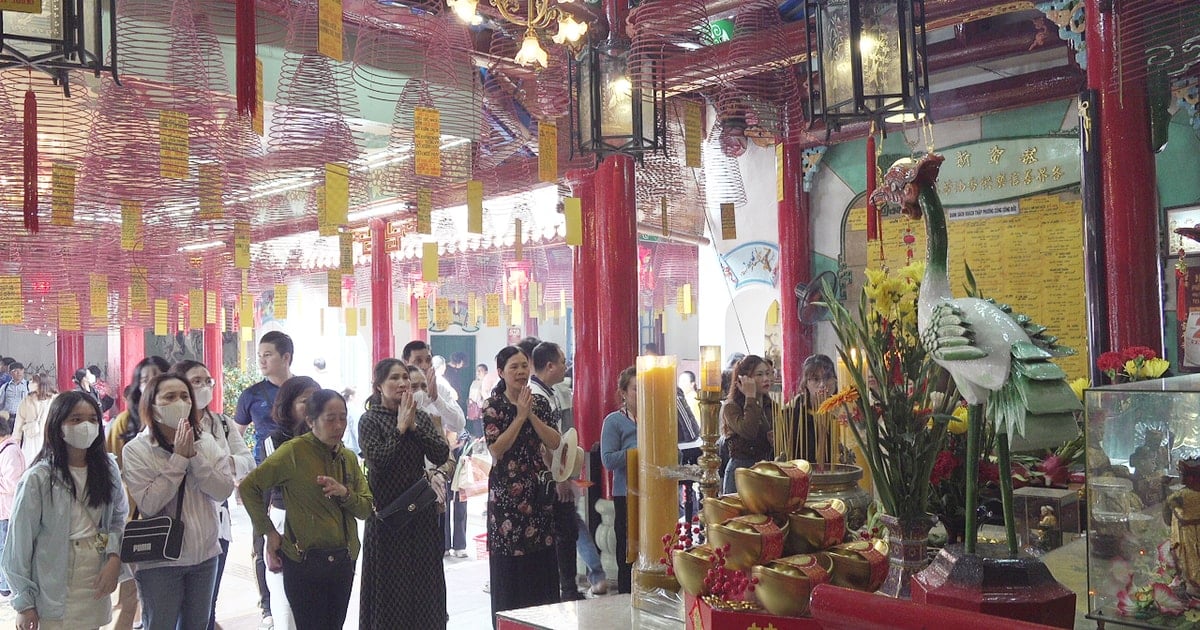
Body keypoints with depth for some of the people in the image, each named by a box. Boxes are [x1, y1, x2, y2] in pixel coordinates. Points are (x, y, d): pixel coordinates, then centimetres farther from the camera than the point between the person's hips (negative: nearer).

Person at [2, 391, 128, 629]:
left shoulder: (108, 468, 2)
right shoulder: (39, 478, -11)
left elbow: (119, 518, 10)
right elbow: (20, 542, -7)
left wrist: (114, 557, -8)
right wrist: (24, 602, -5)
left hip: (98, 581, 4)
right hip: (56, 589, -4)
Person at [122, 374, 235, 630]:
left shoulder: (207, 443, 1)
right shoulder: (137, 449, -10)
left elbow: (224, 491, -8)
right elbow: (149, 504, -19)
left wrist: (194, 456, -18)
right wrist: (179, 458, -20)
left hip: (205, 553, 4)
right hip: (160, 559, -4)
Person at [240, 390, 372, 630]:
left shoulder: (349, 458, 8)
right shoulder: (294, 451, -10)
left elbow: (366, 509, 6)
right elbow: (248, 487, -8)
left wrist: (344, 493, -13)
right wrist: (269, 532, -9)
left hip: (343, 562, 6)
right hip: (305, 562, -6)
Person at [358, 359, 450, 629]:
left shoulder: (421, 417, 8)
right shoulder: (370, 420, -5)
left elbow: (442, 454, -4)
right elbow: (377, 460, -19)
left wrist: (414, 426, -11)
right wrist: (400, 428, -15)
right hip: (387, 509, -4)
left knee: (424, 577, 7)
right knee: (390, 578, 0)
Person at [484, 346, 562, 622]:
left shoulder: (540, 403, 8)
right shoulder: (492, 405, -4)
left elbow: (555, 443, -2)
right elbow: (496, 449, -14)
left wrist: (531, 415, -11)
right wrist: (520, 416, -13)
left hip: (538, 489, 4)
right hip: (506, 492, -4)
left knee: (541, 563, 6)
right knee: (509, 565, 0)